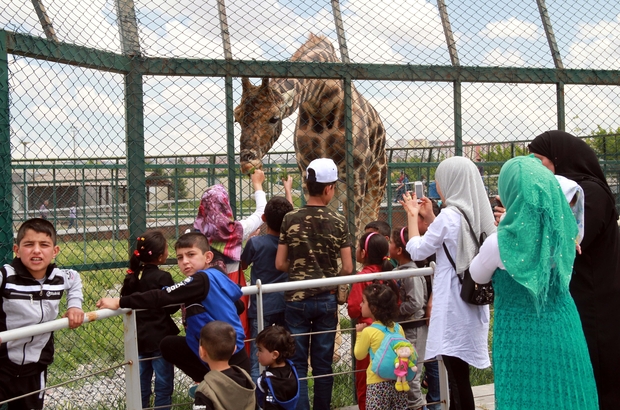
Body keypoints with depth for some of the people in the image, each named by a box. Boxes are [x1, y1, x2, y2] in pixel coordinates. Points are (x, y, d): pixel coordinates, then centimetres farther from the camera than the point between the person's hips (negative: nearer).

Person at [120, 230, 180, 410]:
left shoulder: (132, 276, 2)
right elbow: (171, 307, -15)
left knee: (142, 383, 16)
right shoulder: (163, 277, -17)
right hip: (160, 338, -6)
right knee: (163, 384, 5)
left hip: (139, 338, 6)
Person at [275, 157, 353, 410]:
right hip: (326, 299, 0)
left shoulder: (290, 219, -5)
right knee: (323, 363, 10)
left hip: (296, 299, 0)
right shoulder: (337, 221, -6)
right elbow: (347, 268, -6)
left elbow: (280, 264, -3)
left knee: (297, 363, 6)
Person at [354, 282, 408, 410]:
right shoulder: (398, 328, 4)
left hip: (378, 384, -6)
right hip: (398, 381, 6)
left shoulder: (368, 331, -11)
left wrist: (359, 333, 12)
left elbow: (359, 355, 3)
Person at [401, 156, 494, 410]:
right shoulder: (480, 214, 8)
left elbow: (418, 251, -6)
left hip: (453, 305, -8)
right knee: (460, 375, 15)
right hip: (474, 303, 8)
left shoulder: (449, 216, -15)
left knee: (457, 377, -3)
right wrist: (429, 217, 22)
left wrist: (412, 216, 6)